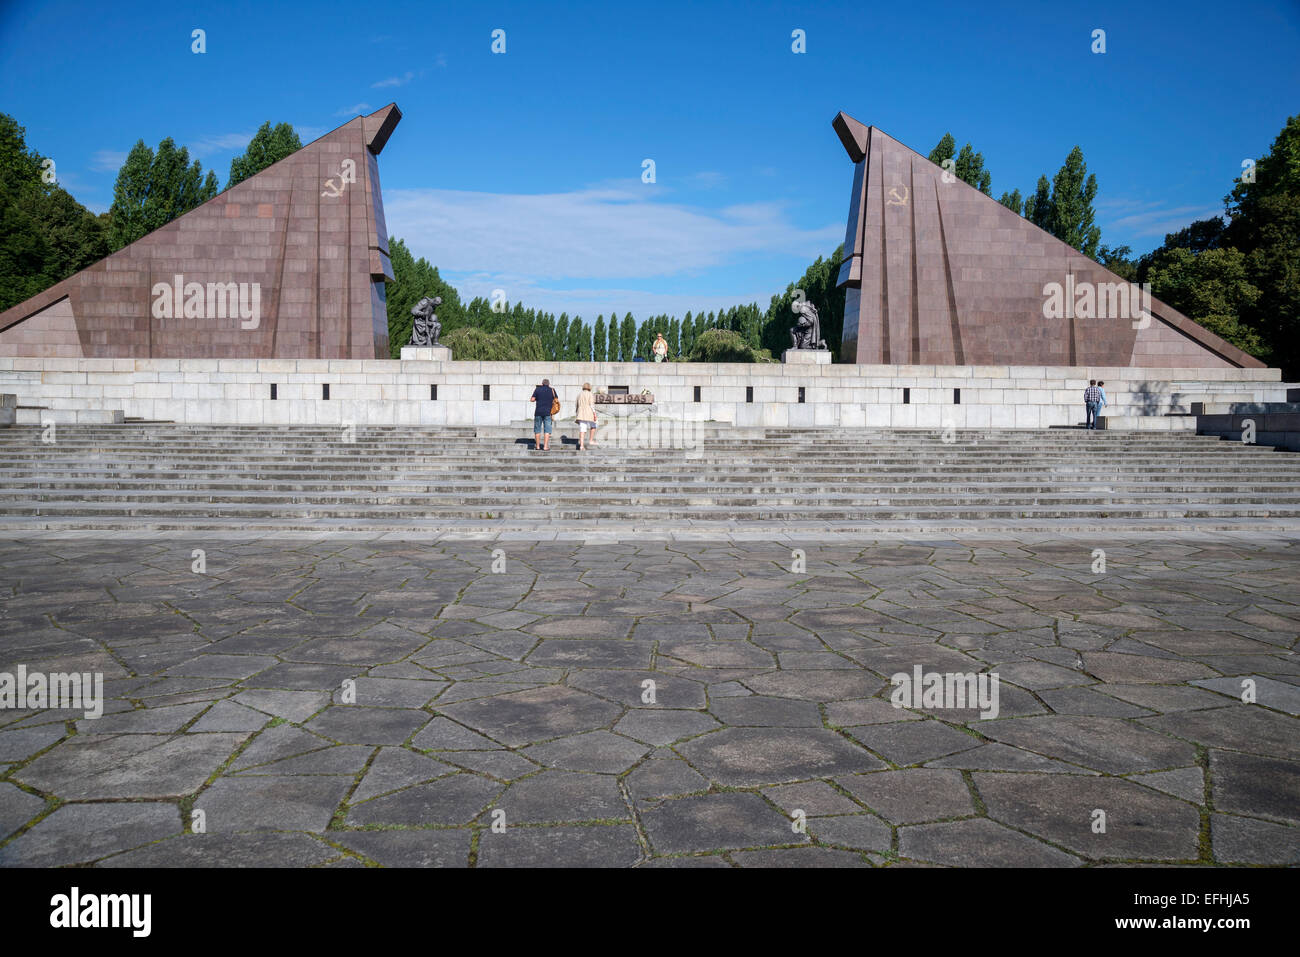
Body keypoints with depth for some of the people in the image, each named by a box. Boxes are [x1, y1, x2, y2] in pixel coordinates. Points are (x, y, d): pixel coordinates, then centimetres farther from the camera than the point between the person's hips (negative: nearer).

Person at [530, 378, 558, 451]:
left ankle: (537, 446, 12)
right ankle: (545, 446, -6)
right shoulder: (552, 390, 4)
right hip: (548, 412, 0)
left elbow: (532, 399, -1)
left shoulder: (537, 389, 3)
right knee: (547, 430, 1)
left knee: (537, 429, 9)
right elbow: (556, 400, 4)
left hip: (538, 412, 1)